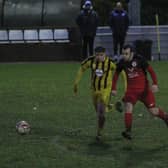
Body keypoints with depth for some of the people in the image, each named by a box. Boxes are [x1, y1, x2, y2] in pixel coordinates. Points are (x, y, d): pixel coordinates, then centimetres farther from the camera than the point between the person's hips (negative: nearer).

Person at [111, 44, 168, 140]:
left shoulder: (140, 60, -16)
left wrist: (155, 84, -26)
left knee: (153, 111, 1)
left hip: (144, 89, -3)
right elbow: (116, 74, 10)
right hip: (131, 90, 3)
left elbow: (151, 71, -14)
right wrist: (114, 88, 5)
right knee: (128, 107, -20)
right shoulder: (122, 63, -5)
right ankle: (128, 131, -18)